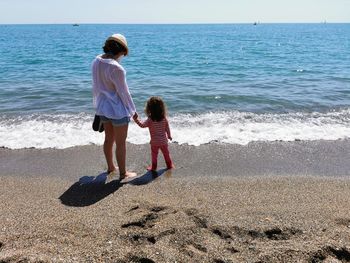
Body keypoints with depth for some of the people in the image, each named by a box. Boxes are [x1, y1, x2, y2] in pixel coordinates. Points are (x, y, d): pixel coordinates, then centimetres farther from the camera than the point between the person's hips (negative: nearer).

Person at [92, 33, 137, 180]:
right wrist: (132, 110, -5)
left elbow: (96, 87, 7)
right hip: (118, 110, -8)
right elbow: (123, 93, -19)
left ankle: (110, 168, 39)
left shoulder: (96, 61, -3)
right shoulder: (116, 69, -28)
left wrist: (97, 105, 20)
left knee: (109, 139, 22)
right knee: (121, 143, 8)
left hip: (103, 108, 8)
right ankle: (123, 173, 23)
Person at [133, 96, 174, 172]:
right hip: (164, 141, 3)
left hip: (154, 142, -3)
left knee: (154, 155, 13)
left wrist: (136, 119, -13)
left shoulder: (150, 120, -21)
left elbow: (142, 125, -18)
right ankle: (169, 164, 33)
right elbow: (167, 128, 1)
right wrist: (169, 136, 15)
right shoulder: (164, 118, -8)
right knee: (166, 153, 20)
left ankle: (154, 167, 22)